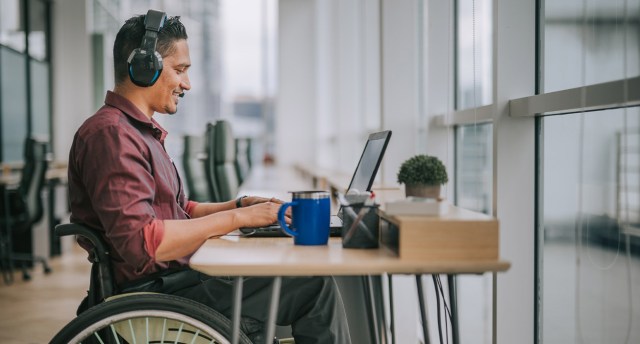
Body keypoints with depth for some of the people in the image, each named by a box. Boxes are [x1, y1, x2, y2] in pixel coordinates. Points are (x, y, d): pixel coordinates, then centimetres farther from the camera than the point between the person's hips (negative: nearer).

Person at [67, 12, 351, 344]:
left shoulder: (139, 131, 18)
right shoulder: (110, 133, -16)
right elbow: (141, 243, -26)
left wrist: (241, 204, 7)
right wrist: (237, 218, -20)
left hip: (172, 276, 10)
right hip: (154, 290, -10)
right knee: (315, 284, -14)